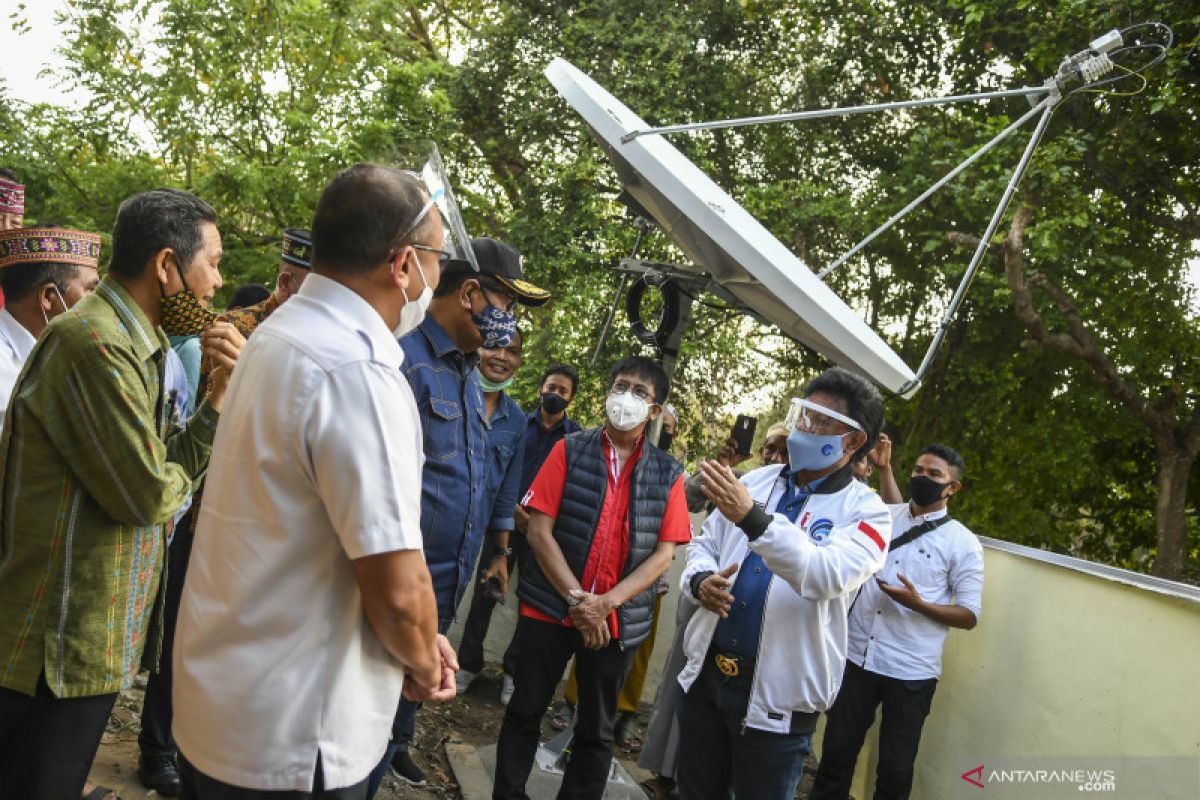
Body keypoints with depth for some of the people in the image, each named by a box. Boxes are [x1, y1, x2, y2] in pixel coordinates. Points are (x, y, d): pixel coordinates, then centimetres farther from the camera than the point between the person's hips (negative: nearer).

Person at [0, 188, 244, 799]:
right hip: (62, 648, -9)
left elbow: (170, 462, 8)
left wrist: (223, 393, -3)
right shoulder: (95, 343, -22)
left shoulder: (127, 342, 11)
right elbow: (149, 492, -22)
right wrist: (177, 476, -1)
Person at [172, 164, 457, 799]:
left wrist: (417, 646, 11)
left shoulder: (281, 332, 6)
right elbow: (397, 592, -26)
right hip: (288, 743, -9)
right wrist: (425, 665, -4)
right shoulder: (358, 373, -25)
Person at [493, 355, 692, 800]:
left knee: (596, 731, 12)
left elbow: (663, 554, -2)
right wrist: (576, 598, -13)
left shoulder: (668, 474, 3)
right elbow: (539, 532, -5)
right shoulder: (569, 451, 0)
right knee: (524, 713, 11)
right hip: (548, 608, 0)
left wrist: (607, 603, -14)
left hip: (618, 621, 1)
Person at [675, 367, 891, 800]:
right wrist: (701, 579, -9)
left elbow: (828, 575, -26)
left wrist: (753, 518, -37)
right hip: (706, 674, 5)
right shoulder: (756, 481, 7)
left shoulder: (866, 512, -8)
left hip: (776, 698, -4)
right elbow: (705, 543, 14)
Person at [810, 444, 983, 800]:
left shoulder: (963, 543, -5)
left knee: (895, 768, 10)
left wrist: (918, 604, -21)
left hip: (911, 672, -3)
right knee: (836, 753, 12)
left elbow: (970, 616, -4)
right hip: (857, 657, 3)